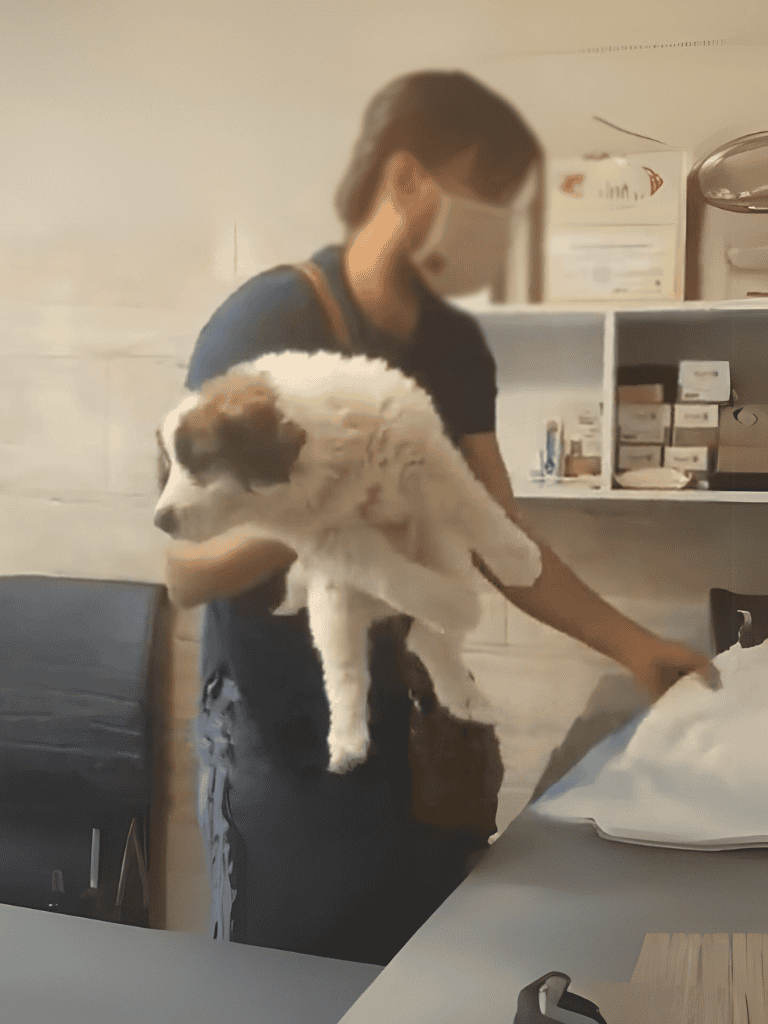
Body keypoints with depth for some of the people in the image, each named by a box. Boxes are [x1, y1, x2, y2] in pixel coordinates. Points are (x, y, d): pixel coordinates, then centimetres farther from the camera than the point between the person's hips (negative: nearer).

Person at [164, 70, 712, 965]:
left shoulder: (457, 345, 4)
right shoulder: (265, 325, -16)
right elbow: (187, 573, -17)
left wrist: (632, 646, 7)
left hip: (421, 736, 6)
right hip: (288, 749, -6)